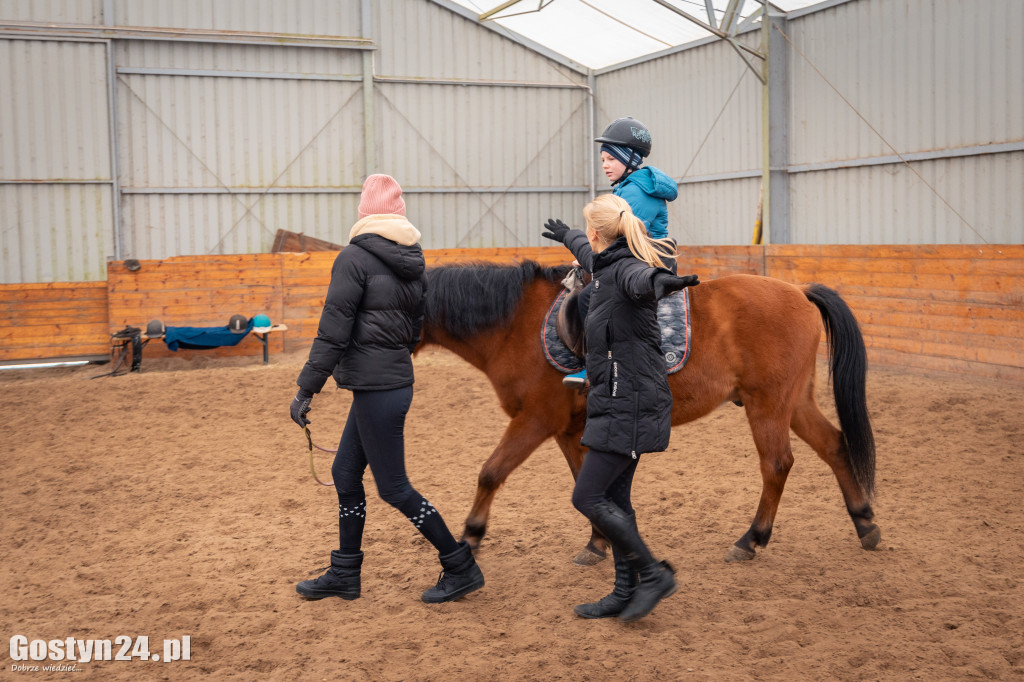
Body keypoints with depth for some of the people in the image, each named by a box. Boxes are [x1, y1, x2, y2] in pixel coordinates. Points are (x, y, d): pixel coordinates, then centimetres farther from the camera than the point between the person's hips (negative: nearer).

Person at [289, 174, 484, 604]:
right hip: (397, 379, 9)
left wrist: (307, 388, -13)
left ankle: (461, 568, 9)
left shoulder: (356, 257, -13)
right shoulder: (414, 261, 10)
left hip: (375, 388, -9)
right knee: (346, 473, 17)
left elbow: (333, 331, -17)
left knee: (393, 488, 1)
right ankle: (345, 574, 26)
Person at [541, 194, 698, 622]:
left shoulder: (624, 270, -17)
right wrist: (566, 236, 58)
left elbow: (641, 277, -43)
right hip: (621, 405, 10)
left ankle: (654, 574, 4)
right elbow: (590, 254, 38)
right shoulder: (607, 265, 13)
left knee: (587, 498, -7)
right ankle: (626, 592, 22)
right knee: (613, 499, 14)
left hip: (628, 407, -10)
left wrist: (661, 281, -67)